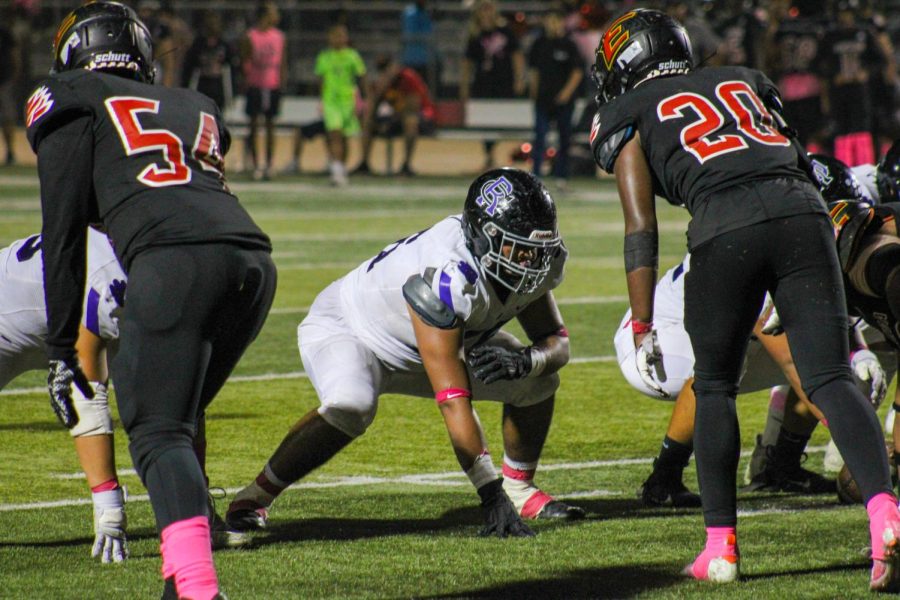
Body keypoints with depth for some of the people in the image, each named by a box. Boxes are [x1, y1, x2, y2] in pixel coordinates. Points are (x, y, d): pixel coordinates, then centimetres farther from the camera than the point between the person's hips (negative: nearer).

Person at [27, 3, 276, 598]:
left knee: (159, 432, -8)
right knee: (178, 420, 21)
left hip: (175, 259, -6)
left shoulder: (75, 106, 17)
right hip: (253, 257, 6)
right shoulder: (194, 108, 34)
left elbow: (64, 233, 12)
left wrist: (62, 349, 14)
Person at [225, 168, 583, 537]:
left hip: (418, 349, 7)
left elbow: (556, 341, -8)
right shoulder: (445, 275, -41)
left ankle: (519, 489, 15)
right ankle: (256, 496, -19)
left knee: (537, 379, -6)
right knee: (351, 406, -38)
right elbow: (453, 401, -42)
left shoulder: (533, 261, -19)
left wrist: (526, 361, -34)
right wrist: (490, 495, -42)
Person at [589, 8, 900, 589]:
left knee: (714, 387, 15)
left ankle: (722, 546, 12)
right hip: (801, 212, 3)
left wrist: (643, 328, 9)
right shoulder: (743, 80, 32)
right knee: (830, 378, -1)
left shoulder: (629, 114, 19)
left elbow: (641, 226, 10)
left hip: (726, 225, -3)